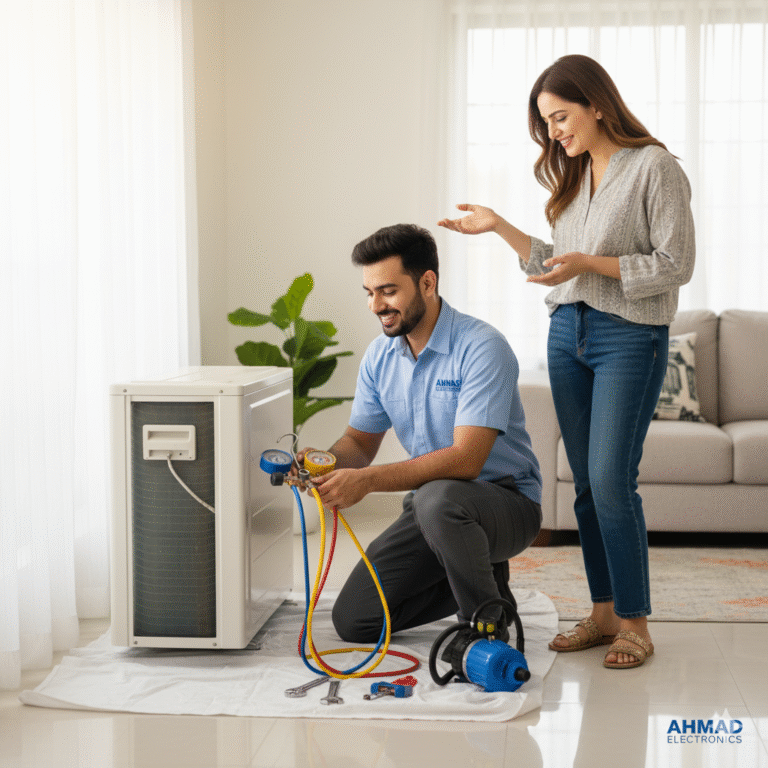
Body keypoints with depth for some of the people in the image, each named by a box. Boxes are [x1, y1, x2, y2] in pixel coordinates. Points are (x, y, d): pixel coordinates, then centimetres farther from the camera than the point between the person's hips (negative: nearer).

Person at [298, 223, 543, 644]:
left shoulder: (481, 348, -22)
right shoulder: (380, 354, 1)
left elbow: (466, 459, -31)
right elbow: (360, 440, 9)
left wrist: (368, 480, -36)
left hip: (506, 501, -7)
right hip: (429, 506, 7)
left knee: (438, 498, -41)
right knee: (353, 620, -2)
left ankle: (487, 623, -15)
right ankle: (476, 576, 17)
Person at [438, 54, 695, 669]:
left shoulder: (655, 168, -7)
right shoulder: (574, 176, 16)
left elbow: (675, 266, -12)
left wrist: (590, 262, -19)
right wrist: (500, 227, 12)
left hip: (630, 337, -7)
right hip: (568, 334, 7)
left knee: (611, 480, -12)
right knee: (586, 482, 8)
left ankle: (635, 623, 0)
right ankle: (604, 612, 17)